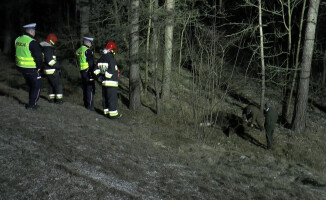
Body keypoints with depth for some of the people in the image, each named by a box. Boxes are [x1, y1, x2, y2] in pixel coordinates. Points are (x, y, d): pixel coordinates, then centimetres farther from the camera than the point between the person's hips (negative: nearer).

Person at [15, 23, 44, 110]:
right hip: (31, 68, -8)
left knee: (31, 86, 22)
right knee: (37, 86, 7)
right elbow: (38, 56, -19)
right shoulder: (32, 42, -20)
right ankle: (31, 105, 8)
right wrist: (40, 67, -5)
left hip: (21, 67, 8)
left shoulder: (18, 40, 5)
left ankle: (31, 103, 28)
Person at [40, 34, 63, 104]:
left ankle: (51, 98, 21)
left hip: (47, 70, 10)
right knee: (58, 84, -2)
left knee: (51, 85, 16)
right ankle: (58, 99, -1)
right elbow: (50, 61, -26)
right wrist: (58, 66, -17)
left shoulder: (44, 48, 14)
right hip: (52, 71, -10)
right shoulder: (48, 48, -20)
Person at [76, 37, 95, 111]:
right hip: (87, 71, -9)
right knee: (90, 88, -4)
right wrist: (92, 72, -13)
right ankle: (90, 105, -3)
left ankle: (85, 104, 25)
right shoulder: (87, 50, -15)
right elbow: (91, 62, -18)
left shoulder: (79, 50, 13)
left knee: (85, 88, 17)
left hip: (82, 71, 9)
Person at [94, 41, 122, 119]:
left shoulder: (101, 59, 12)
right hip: (111, 83, -9)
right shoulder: (111, 59, -15)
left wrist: (99, 77, 10)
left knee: (105, 97, 15)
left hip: (104, 82, 9)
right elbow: (111, 71, -23)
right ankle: (113, 113, -4)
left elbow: (96, 70, 13)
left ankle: (106, 111, 22)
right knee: (113, 98, -4)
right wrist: (106, 76, -12)